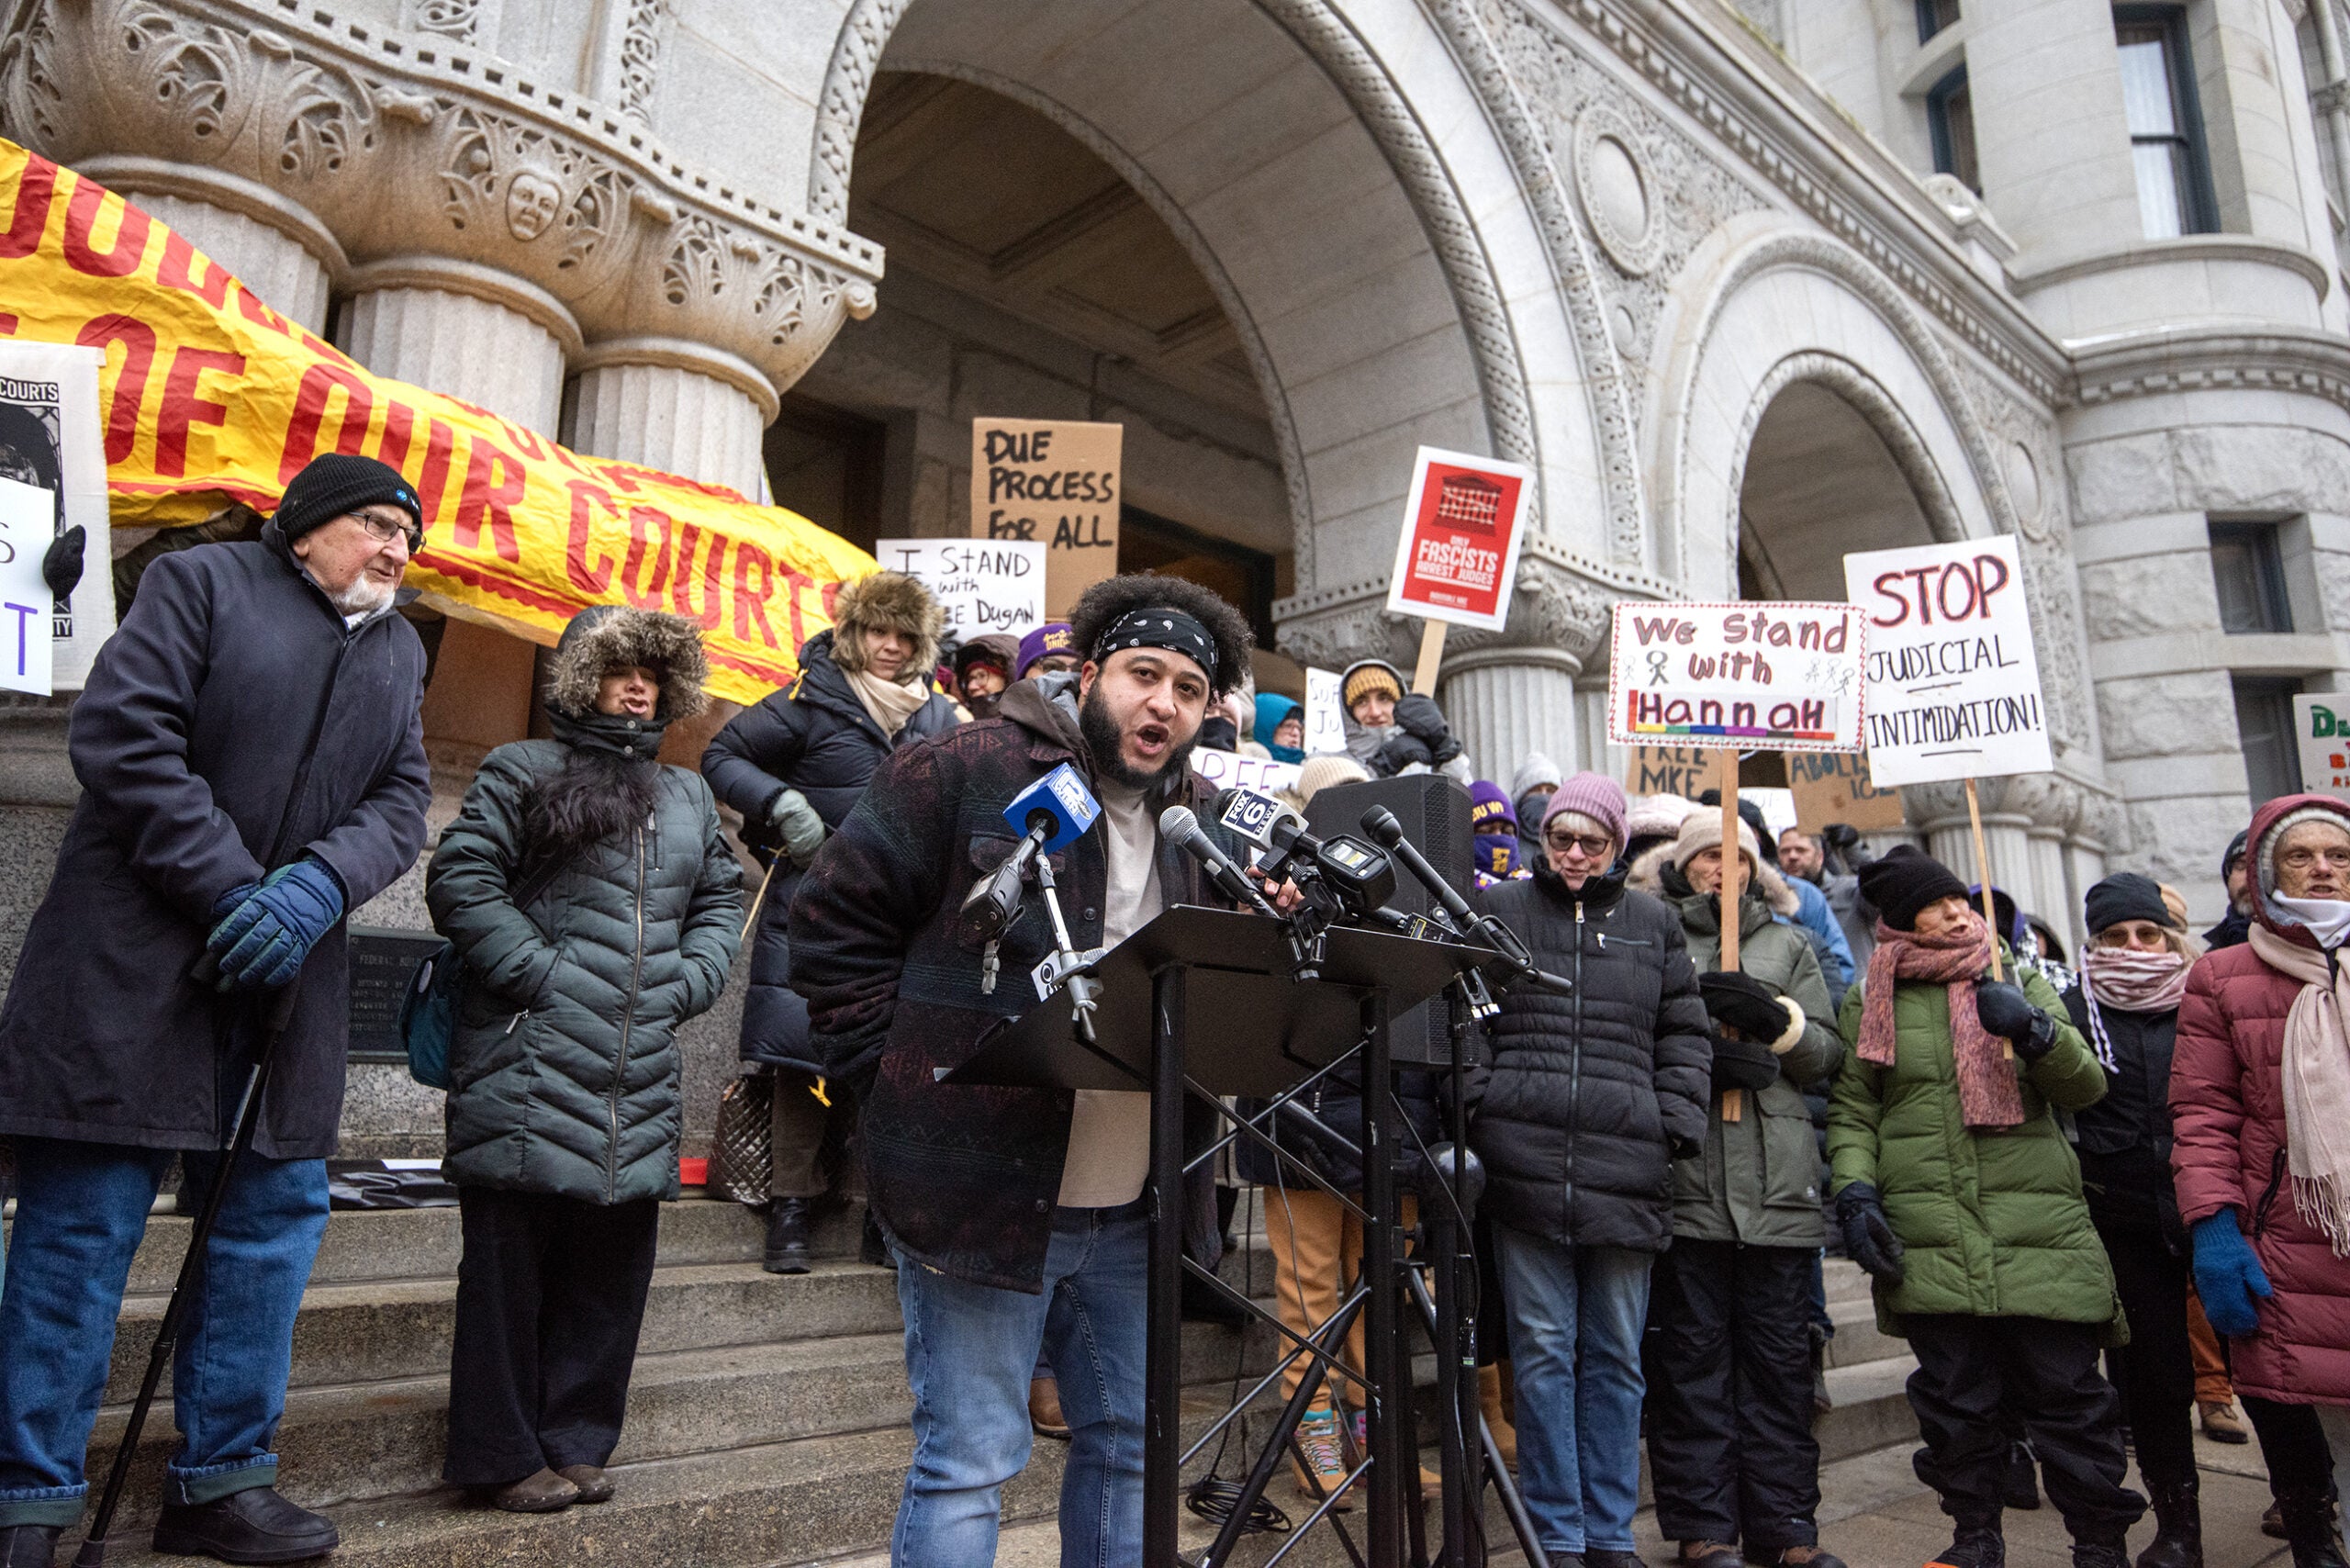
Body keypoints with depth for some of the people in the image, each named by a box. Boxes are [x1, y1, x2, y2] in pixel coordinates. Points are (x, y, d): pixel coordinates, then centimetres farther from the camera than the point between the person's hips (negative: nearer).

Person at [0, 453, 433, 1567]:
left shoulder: (398, 654, 15)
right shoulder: (201, 581, -1)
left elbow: (400, 801, 8)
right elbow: (121, 735, -11)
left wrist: (316, 888, -12)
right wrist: (230, 891, -16)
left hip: (285, 972, 6)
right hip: (135, 954, -6)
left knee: (277, 1211, 7)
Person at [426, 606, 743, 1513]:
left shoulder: (688, 798, 20)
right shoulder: (521, 774, 3)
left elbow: (721, 898, 21)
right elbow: (460, 881, -6)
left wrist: (690, 982, 4)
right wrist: (538, 973, -13)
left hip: (639, 1079, 5)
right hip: (529, 1064, -5)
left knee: (611, 1267, 10)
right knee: (512, 1263, 2)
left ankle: (574, 1443, 24)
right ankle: (501, 1458, 15)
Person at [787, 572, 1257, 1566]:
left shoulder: (1206, 823, 11)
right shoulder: (965, 774, -9)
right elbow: (834, 919, -7)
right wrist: (902, 1076, -10)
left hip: (1131, 1210, 7)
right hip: (983, 1192, -6)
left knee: (1127, 1446, 18)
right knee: (970, 1464, 3)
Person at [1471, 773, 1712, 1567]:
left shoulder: (1654, 924, 13)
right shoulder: (1495, 909, 8)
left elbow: (1685, 1036, 15)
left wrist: (1677, 1124, 3)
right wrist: (1474, 1102, -5)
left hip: (1626, 1169, 2)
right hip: (1525, 1163, -2)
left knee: (1616, 1357, 10)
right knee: (1543, 1351, 2)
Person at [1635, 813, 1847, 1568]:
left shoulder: (1790, 944, 19)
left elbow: (1829, 1052, 13)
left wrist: (1774, 1017, -6)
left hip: (1779, 1183, 3)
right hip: (1685, 1174, -2)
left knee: (1780, 1355, 6)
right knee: (1693, 1351, 1)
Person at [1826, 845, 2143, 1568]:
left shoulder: (2019, 984, 13)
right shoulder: (1871, 1001, 10)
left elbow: (2085, 1085, 5)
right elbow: (1852, 1110, 8)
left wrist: (2036, 1031, -14)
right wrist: (1854, 1191, -7)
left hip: (2039, 1229, 0)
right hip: (1928, 1234, 0)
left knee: (2067, 1392, 2)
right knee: (1955, 1398, 6)